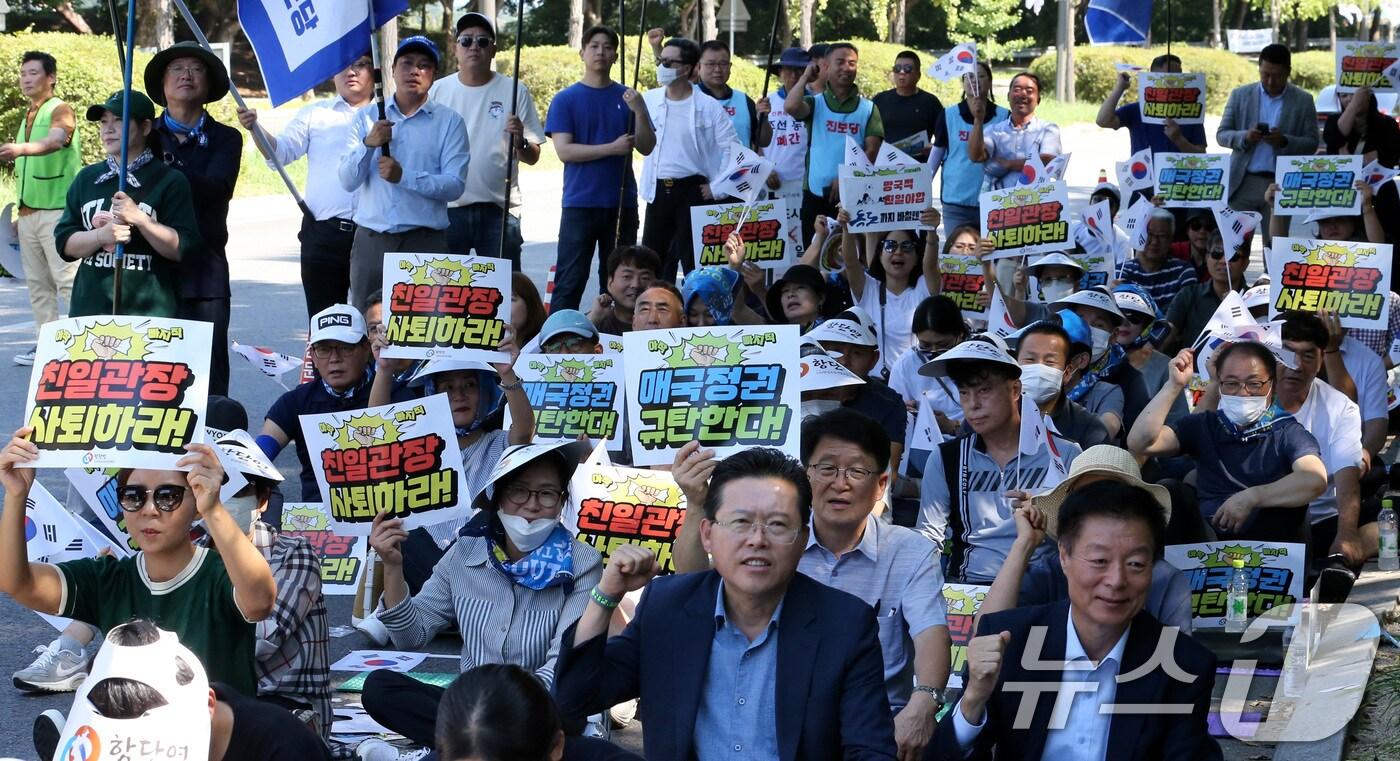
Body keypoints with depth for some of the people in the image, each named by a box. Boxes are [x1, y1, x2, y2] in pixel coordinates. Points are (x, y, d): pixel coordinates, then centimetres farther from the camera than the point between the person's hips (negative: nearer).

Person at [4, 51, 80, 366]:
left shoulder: (60, 110, -7)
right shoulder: (28, 116, 18)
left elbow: (54, 142, -30)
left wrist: (20, 148, -47)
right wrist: (20, 211, 20)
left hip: (56, 209, -8)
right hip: (29, 211, 8)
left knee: (67, 280, -9)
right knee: (37, 283, 8)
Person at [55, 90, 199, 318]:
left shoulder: (170, 181, 2)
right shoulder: (87, 178, 15)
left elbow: (182, 249, -4)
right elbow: (64, 243, 9)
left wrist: (140, 219, -17)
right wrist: (102, 235, -11)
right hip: (89, 308, 4)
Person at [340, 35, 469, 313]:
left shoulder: (449, 122, 5)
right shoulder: (366, 117, 11)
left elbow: (455, 185, -6)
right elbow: (347, 181, 4)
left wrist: (405, 177, -18)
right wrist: (369, 144, -13)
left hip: (425, 240, -2)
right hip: (371, 238, 2)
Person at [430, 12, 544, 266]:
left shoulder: (514, 91, 1)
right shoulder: (438, 91, 4)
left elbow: (532, 157, 1)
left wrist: (520, 142, -21)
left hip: (498, 211, -1)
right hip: (447, 209, 1)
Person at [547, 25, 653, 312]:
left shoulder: (627, 97, 8)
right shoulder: (565, 99, 1)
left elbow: (647, 148, 2)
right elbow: (564, 151, -8)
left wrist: (639, 111, -14)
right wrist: (612, 148, -16)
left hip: (622, 202, 3)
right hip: (580, 202, -3)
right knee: (570, 281, -3)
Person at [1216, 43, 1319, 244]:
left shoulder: (1303, 101, 5)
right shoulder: (1240, 95, 8)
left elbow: (1311, 143, 2)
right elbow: (1221, 135, 6)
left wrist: (1284, 141, -16)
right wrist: (1244, 137, -14)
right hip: (1244, 182, 1)